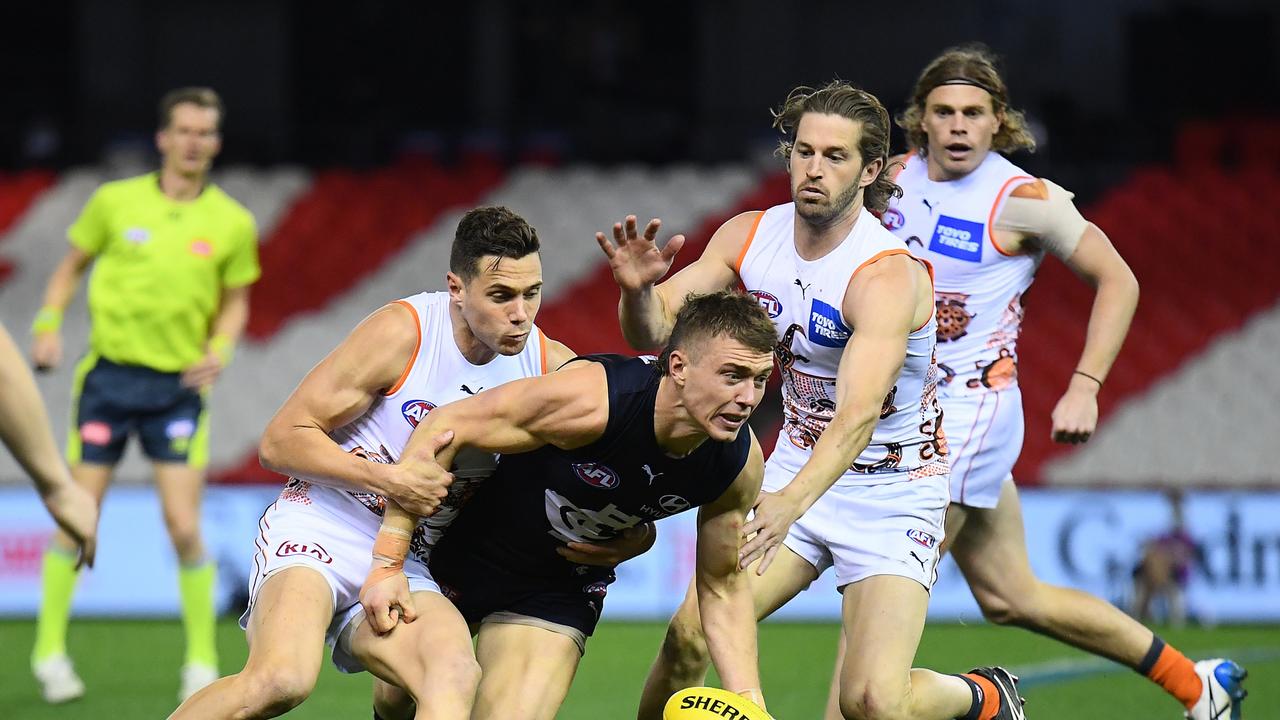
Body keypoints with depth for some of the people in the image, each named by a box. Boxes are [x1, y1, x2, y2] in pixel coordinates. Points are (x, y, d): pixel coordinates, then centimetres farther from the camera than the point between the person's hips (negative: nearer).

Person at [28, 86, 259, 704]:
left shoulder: (232, 223, -1)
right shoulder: (116, 202, -2)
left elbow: (235, 301, 10)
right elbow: (72, 265, 12)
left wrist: (220, 348, -9)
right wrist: (48, 324, -1)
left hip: (179, 386, 0)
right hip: (109, 374, 0)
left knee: (185, 528, -8)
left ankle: (202, 660, 6)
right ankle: (50, 649, 15)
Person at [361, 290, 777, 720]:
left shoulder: (741, 464, -20)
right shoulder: (592, 400, -36)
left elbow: (723, 587, -3)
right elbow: (443, 428, -27)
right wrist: (387, 563, -27)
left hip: (563, 588, 3)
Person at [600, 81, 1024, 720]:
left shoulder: (888, 276, -26)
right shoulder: (749, 237, -6)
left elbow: (858, 414, -39)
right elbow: (652, 332, -6)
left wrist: (792, 502, -55)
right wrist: (640, 290, -30)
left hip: (893, 493, -5)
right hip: (796, 472, 5)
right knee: (690, 635, -12)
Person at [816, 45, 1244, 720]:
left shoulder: (1022, 199, -13)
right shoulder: (900, 176, 5)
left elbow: (1117, 281, -5)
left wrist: (1085, 388, -13)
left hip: (970, 407, -7)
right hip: (912, 407, 7)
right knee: (1012, 599, 14)